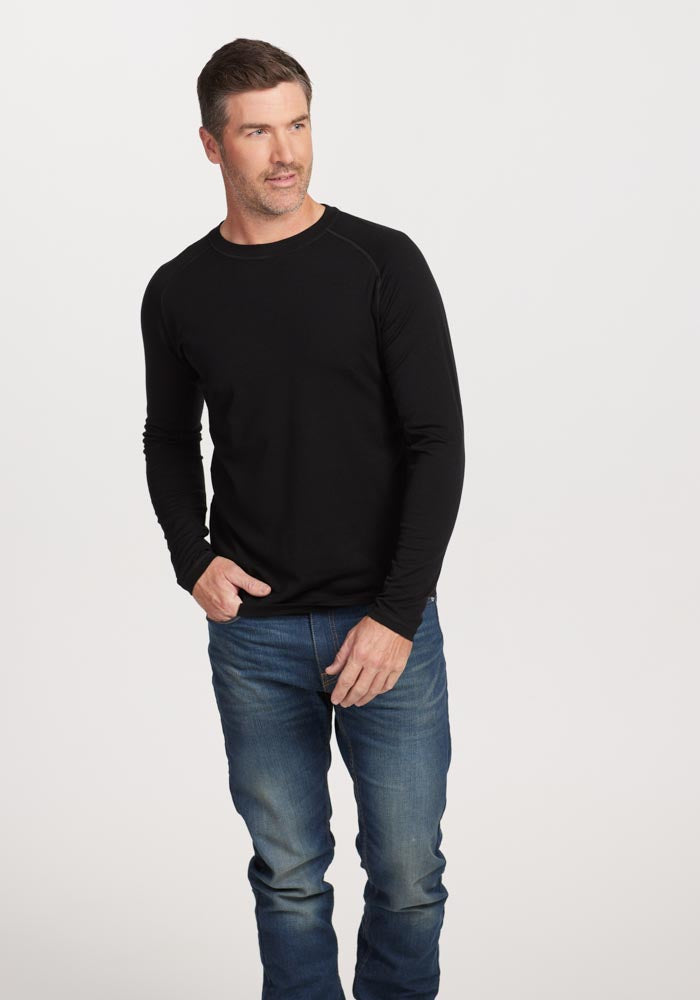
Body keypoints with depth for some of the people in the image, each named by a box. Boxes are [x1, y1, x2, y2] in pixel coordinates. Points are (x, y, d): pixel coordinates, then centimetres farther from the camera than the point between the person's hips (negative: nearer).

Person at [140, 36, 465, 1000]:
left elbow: (436, 444, -8)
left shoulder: (383, 263, -5)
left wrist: (397, 614, -14)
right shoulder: (180, 292, 4)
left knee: (408, 874, 5)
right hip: (254, 632, 2)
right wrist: (192, 559, -1)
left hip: (387, 622, -2)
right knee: (289, 874, 11)